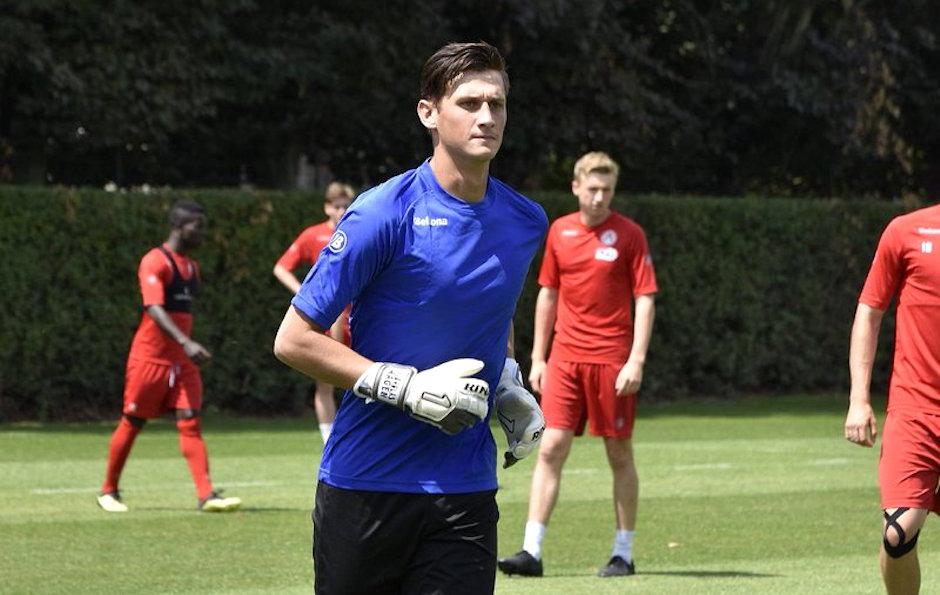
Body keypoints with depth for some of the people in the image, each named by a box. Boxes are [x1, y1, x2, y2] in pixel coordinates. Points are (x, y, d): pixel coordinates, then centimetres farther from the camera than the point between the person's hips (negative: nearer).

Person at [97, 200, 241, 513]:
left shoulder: (191, 266, 13)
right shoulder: (155, 262, -13)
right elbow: (154, 308, -27)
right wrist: (186, 342, -38)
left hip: (182, 361, 6)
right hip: (150, 357, -6)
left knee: (190, 422, -6)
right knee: (132, 423, 5)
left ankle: (206, 495, -16)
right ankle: (109, 491, 20)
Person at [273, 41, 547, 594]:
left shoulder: (527, 222, 6)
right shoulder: (383, 215, -12)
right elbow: (294, 339, -11)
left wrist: (509, 390, 8)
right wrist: (408, 388, -17)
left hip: (465, 491, 4)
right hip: (366, 482, -4)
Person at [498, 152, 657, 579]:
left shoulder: (628, 234, -3)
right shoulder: (559, 232, 9)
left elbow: (645, 298, -6)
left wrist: (636, 359, -15)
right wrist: (538, 357, 13)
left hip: (612, 360, -3)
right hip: (564, 357, 3)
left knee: (619, 454, 3)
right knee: (550, 448, -4)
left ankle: (623, 553, 12)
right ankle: (532, 551, -7)